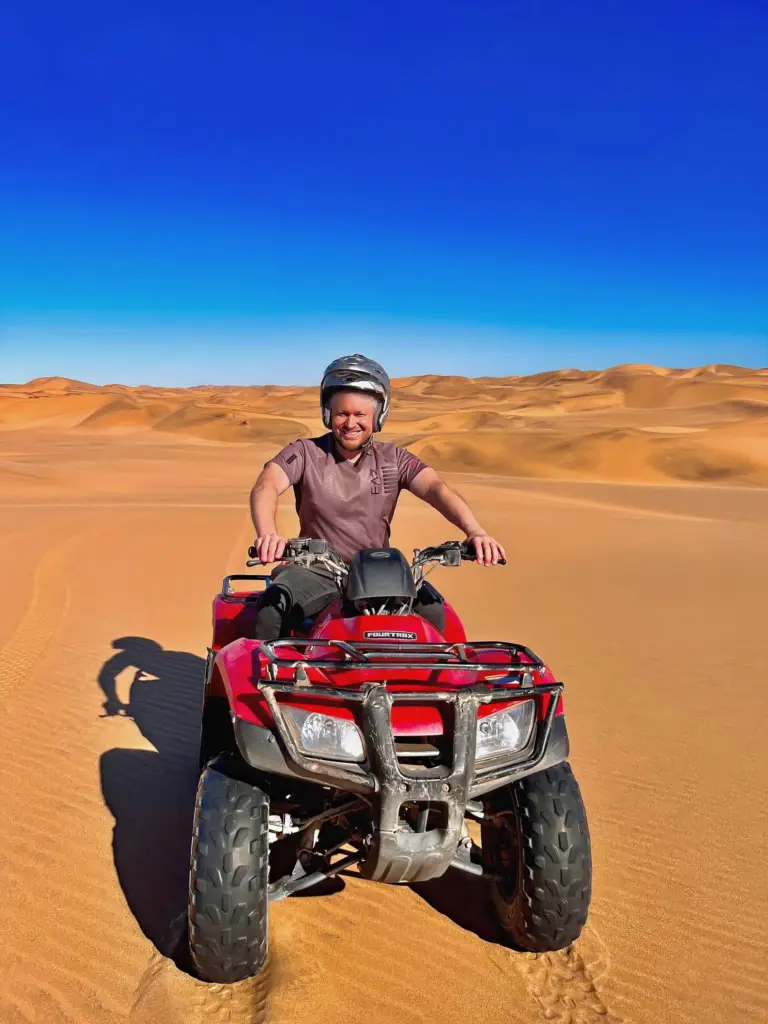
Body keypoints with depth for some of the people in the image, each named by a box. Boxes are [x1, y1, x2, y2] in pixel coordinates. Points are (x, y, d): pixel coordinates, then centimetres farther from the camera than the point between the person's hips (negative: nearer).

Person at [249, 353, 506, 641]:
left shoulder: (393, 458, 4)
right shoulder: (304, 452, -2)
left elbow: (435, 488, -12)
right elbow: (265, 486, -19)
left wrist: (474, 531, -33)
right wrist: (268, 534, -43)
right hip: (316, 571, -1)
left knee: (431, 607, -22)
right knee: (272, 607, -28)